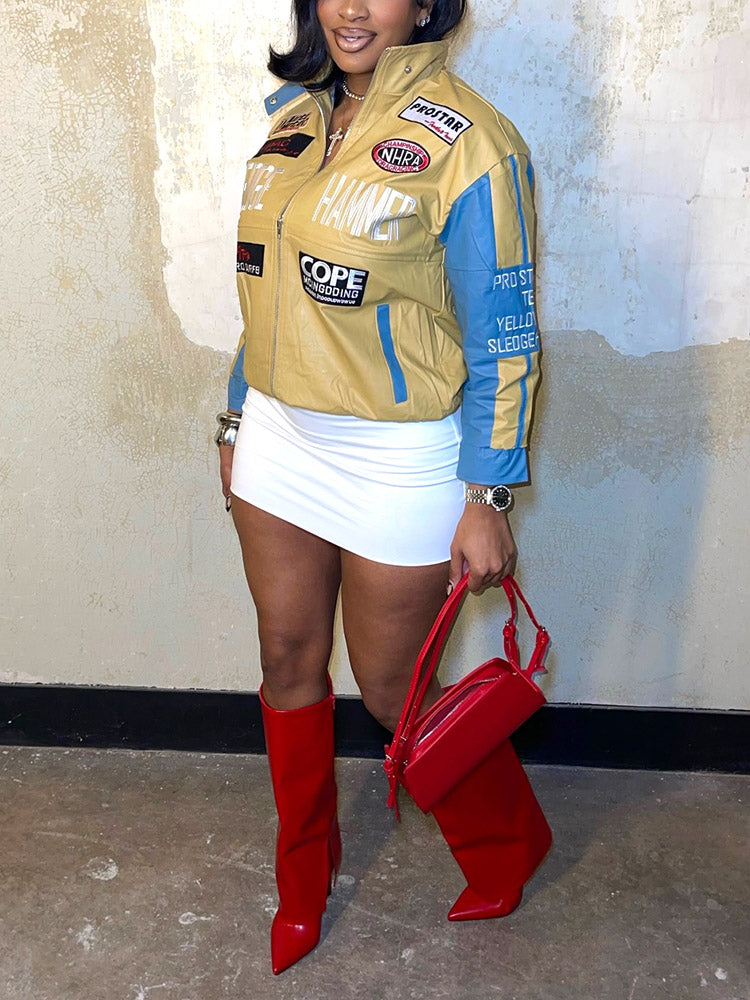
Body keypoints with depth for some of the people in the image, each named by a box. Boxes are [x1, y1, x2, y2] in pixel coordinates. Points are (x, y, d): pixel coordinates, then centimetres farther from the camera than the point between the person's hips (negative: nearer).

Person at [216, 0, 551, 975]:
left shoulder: (468, 142, -13)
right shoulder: (294, 119, 8)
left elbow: (503, 342, -12)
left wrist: (488, 503, -13)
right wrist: (239, 422, 18)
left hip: (398, 463, -6)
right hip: (279, 441, 6)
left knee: (392, 690, 7)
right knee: (289, 663, 15)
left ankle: (508, 841, 36)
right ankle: (304, 877, 38)